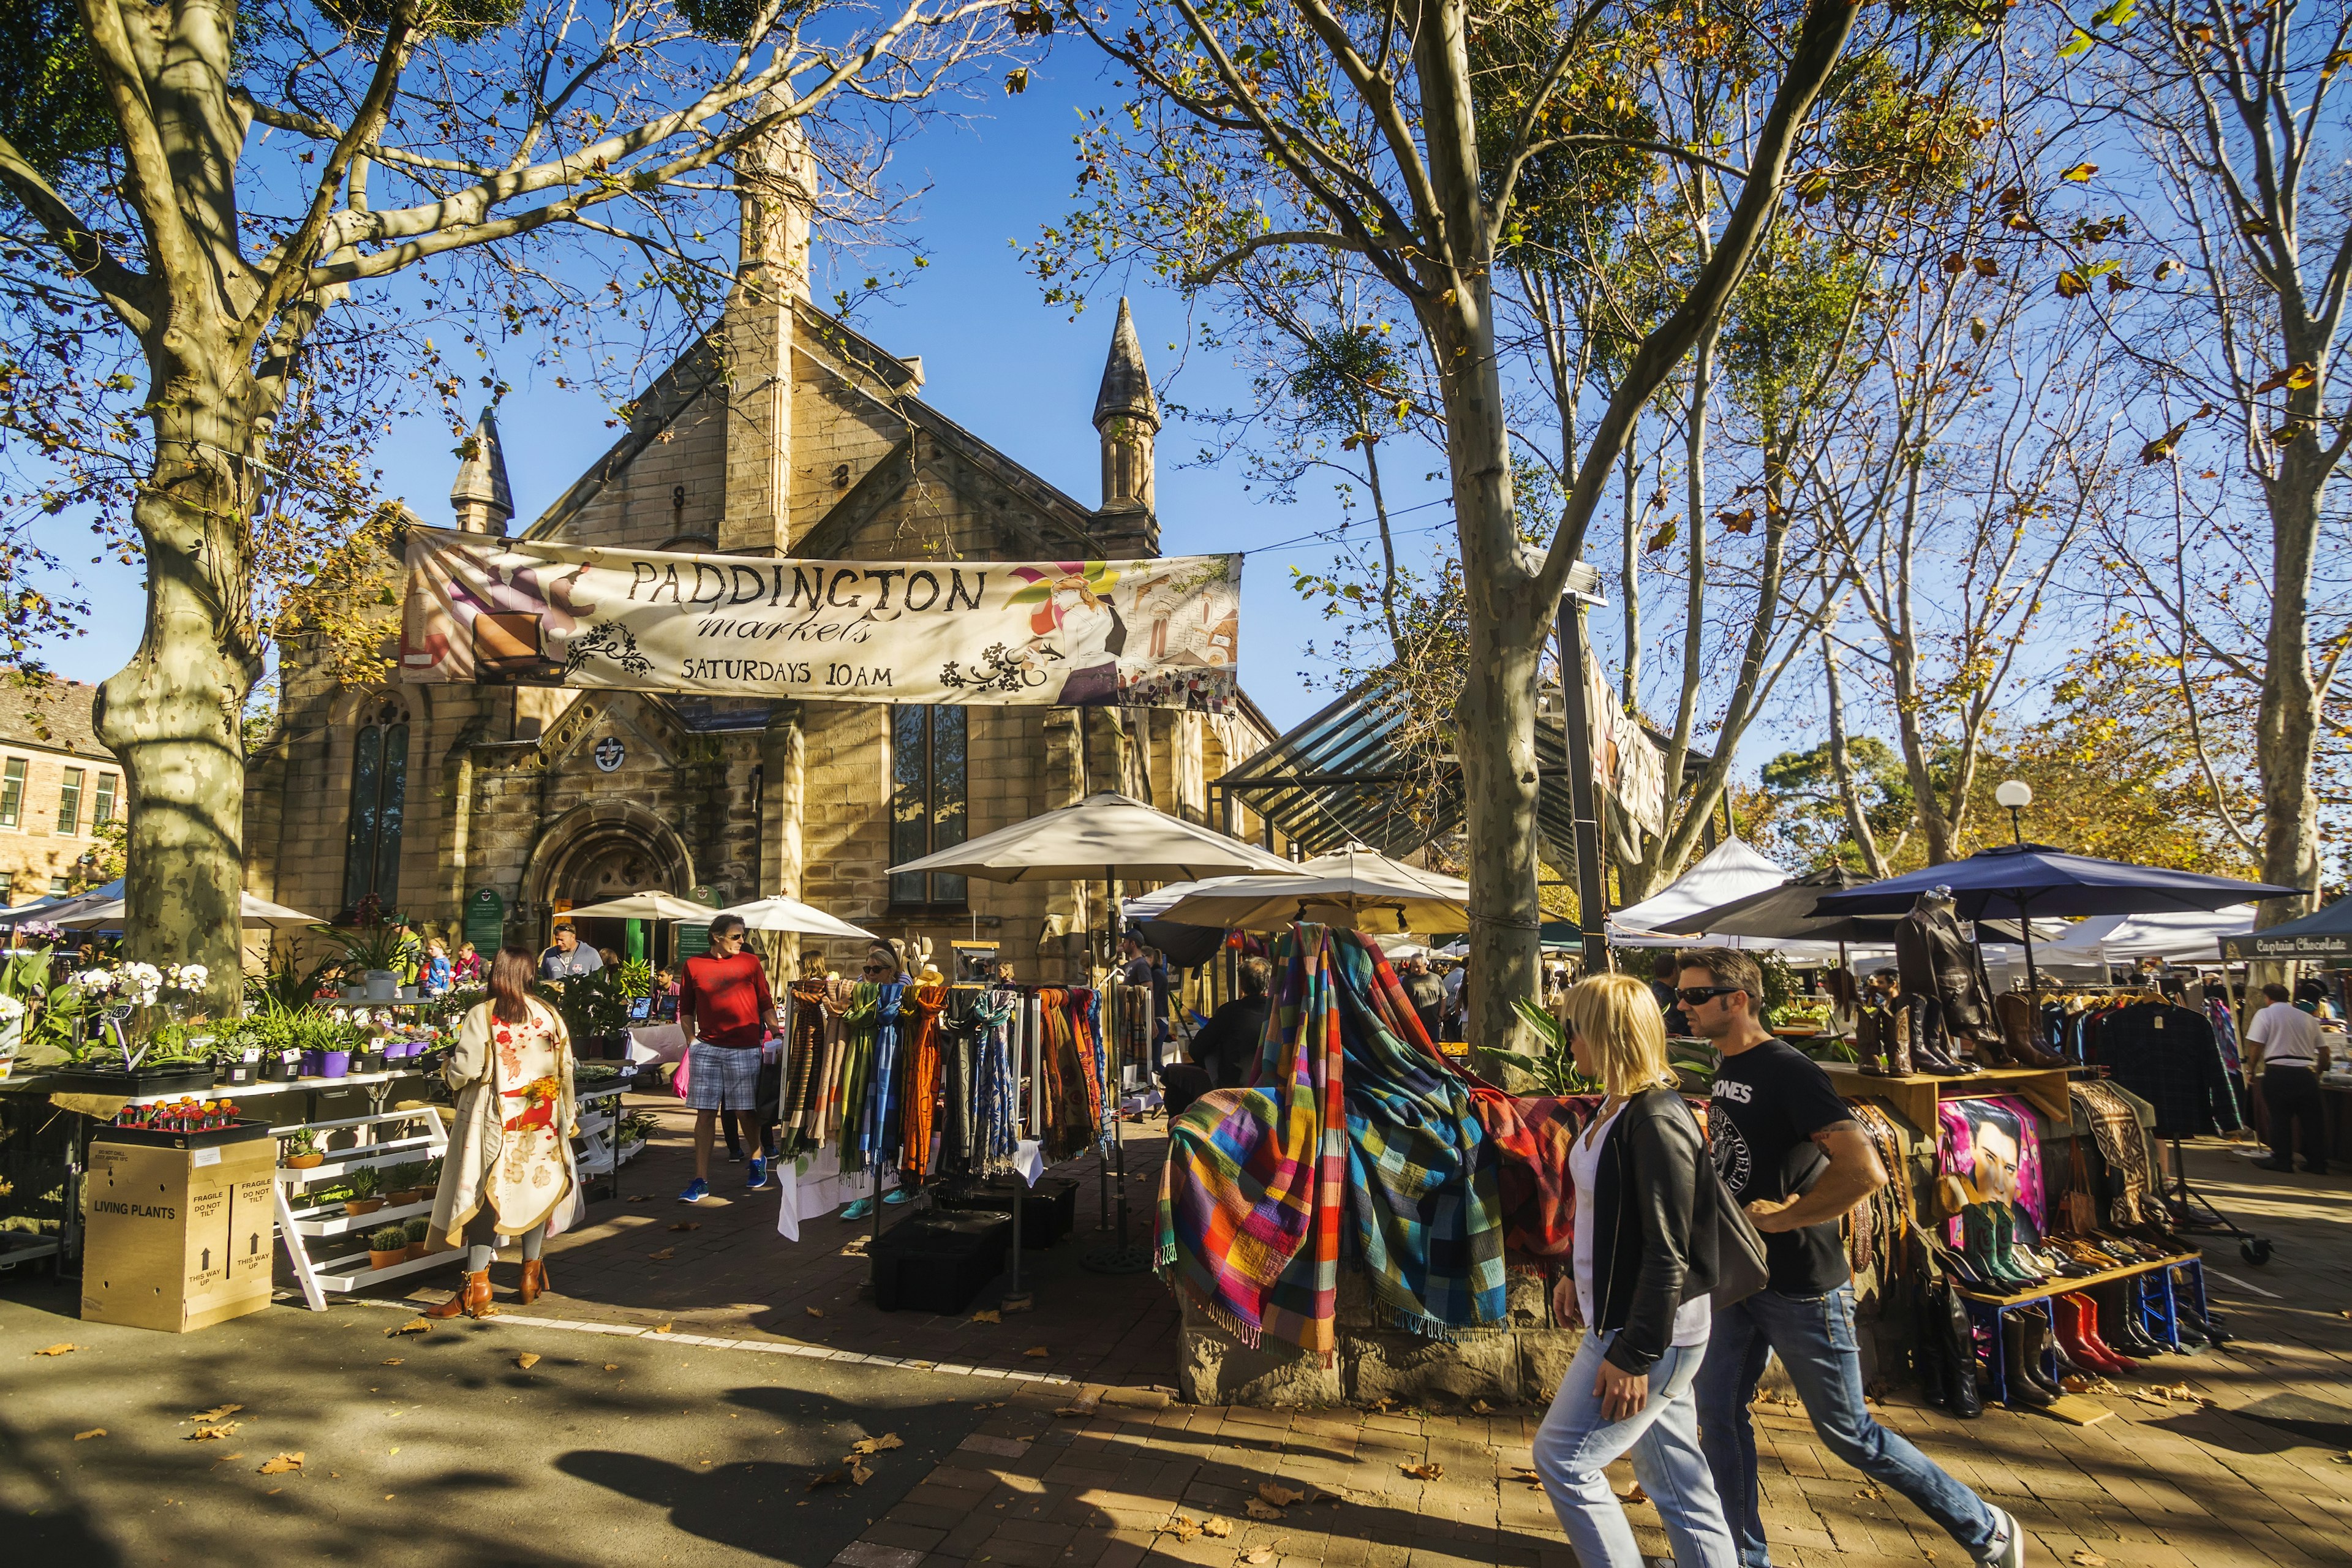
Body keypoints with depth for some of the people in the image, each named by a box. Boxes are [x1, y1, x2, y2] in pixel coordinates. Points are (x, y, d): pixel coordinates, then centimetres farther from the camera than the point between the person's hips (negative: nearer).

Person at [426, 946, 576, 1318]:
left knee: (484, 1195, 1)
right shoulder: (550, 1015, 2)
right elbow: (565, 1071, 6)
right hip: (542, 1120, 4)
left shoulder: (481, 1015, -10)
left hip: (494, 1119, -4)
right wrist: (569, 1118, 18)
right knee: (536, 1189, 15)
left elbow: (465, 1070, -14)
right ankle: (531, 1276, 24)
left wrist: (449, 1068, 11)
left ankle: (477, 1288, 2)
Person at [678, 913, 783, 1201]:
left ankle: (757, 1159, 30)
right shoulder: (694, 965, 6)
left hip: (745, 1049, -1)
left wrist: (778, 1032, -2)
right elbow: (686, 1009, 13)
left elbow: (766, 1003, 8)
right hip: (707, 1048, 1)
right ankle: (701, 1180, 6)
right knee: (705, 1113, 1)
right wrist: (692, 1040, 3)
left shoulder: (750, 962, 5)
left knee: (745, 1111, 4)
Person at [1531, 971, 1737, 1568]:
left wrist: (1634, 1355, -21)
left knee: (1564, 1458, -1)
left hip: (1652, 1331, -9)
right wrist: (1577, 1274, 22)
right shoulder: (1617, 1107, 6)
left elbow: (1668, 1251, -23)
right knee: (1674, 1475, 16)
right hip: (1621, 1317, 9)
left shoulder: (1657, 1122, -23)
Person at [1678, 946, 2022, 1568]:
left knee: (1846, 1431, 7)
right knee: (1719, 1412, 10)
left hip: (1802, 1285, -8)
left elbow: (1865, 1171, -31)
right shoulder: (1725, 1069, 5)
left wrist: (1782, 1218, -22)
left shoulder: (1788, 1072, -21)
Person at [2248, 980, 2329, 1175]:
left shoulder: (2265, 1014, 1)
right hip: (2306, 1073, 4)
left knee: (2280, 1117, 2)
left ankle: (2282, 1160, 4)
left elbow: (2256, 1047, -6)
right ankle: (2317, 1162, 15)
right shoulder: (2308, 1018, 16)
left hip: (2278, 1072, -4)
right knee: (2313, 1119, 11)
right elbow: (2324, 1052, 18)